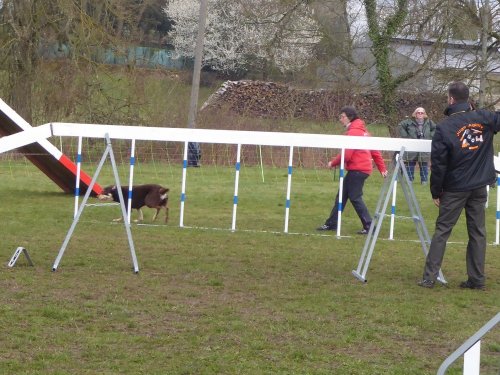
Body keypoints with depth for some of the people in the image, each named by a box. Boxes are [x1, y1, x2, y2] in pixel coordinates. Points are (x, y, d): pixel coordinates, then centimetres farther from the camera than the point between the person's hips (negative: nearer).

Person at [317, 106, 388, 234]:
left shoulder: (353, 132, -14)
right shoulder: (362, 130, 16)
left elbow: (346, 155, -19)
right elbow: (375, 151, 16)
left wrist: (333, 163, -4)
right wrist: (382, 168, 16)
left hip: (357, 169, -10)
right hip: (364, 168, 10)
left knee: (355, 197, -5)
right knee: (341, 196, 13)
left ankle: (368, 226, -3)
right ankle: (331, 224, 18)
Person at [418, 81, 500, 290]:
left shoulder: (444, 127, -11)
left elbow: (438, 164, -9)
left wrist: (436, 192, 0)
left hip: (455, 188, -3)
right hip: (479, 186, 3)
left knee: (442, 230, 3)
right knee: (477, 231, 9)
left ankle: (429, 277, 1)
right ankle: (477, 279, 10)